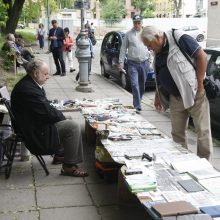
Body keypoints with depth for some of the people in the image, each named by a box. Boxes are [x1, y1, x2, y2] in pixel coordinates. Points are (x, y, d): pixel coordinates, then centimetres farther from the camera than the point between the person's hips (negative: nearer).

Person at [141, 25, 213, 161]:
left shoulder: (179, 39, -13)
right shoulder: (158, 53, 11)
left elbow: (202, 56, -14)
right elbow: (159, 77, 21)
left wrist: (199, 82, -16)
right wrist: (157, 97, 16)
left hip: (196, 94, -7)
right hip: (176, 98, 8)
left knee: (203, 131, -1)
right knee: (177, 133, 9)